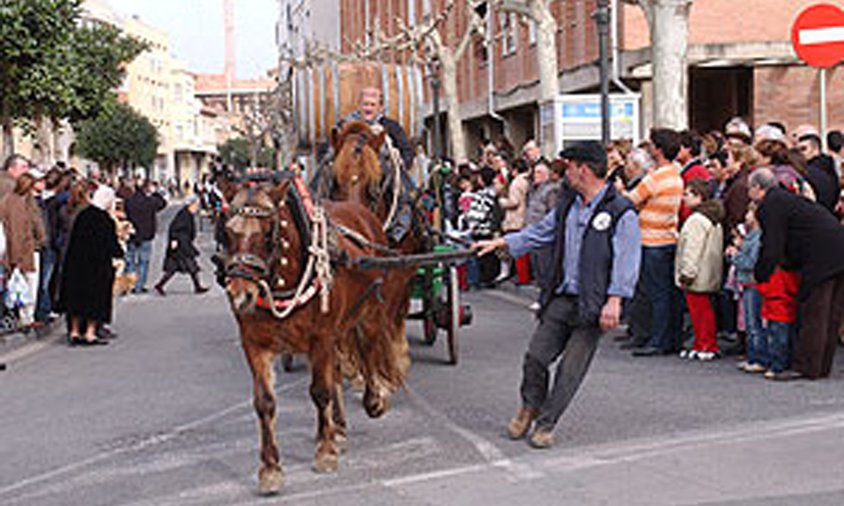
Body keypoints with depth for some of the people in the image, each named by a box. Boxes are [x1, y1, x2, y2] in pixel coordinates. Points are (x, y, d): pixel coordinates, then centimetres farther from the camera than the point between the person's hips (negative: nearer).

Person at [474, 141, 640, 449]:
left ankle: (545, 424, 12)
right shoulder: (567, 205, 13)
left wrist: (614, 300, -22)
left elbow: (626, 261, -14)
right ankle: (530, 406, 29)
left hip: (593, 305, -6)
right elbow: (541, 233, 24)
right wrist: (502, 243, 17)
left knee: (571, 369, -1)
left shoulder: (621, 212, -10)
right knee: (535, 357, 4)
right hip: (562, 297, 6)